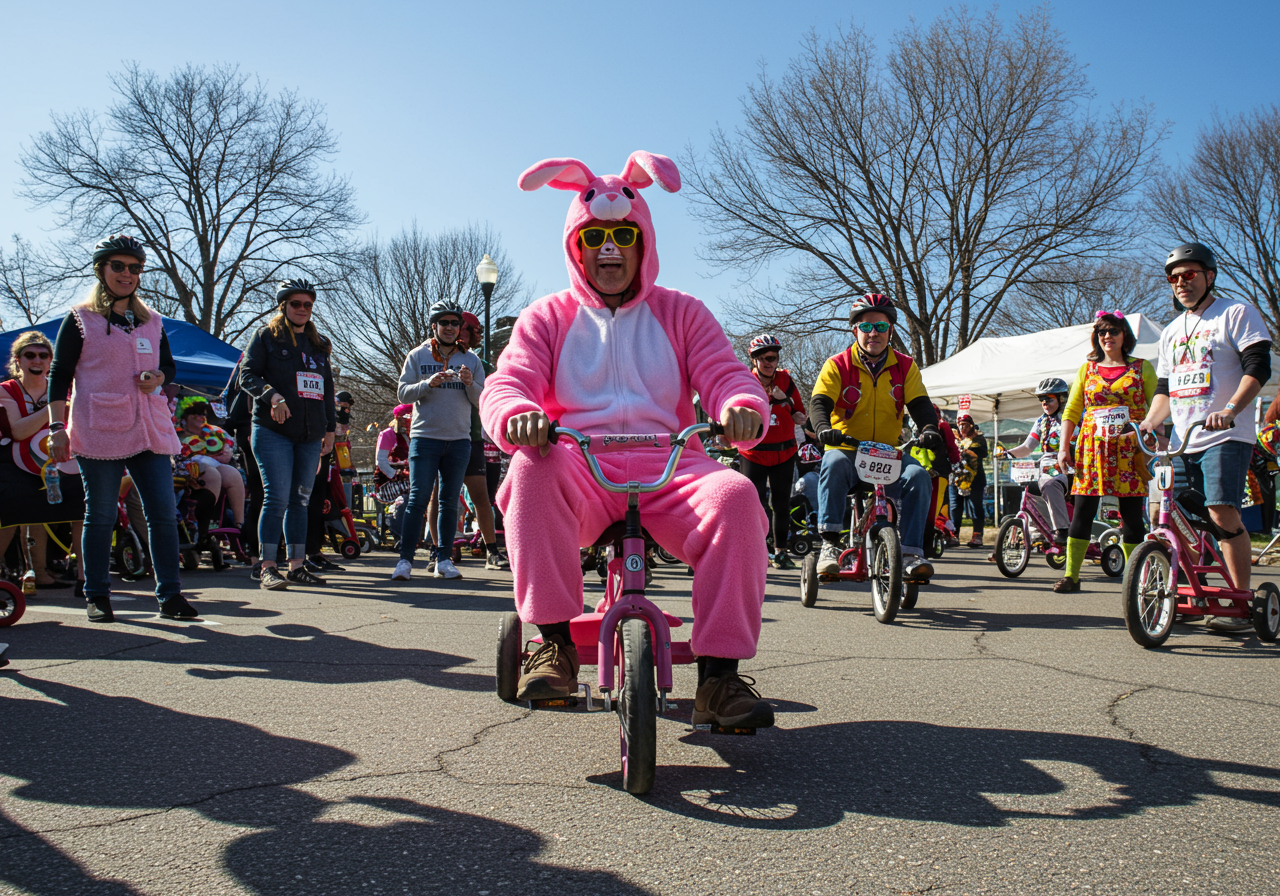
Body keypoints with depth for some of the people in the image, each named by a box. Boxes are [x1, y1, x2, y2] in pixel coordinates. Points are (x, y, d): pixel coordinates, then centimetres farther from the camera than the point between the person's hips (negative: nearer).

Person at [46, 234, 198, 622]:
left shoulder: (151, 321, 17)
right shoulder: (79, 319, 5)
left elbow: (169, 365, 23)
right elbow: (59, 375, 2)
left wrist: (158, 378, -2)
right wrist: (57, 427, -7)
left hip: (149, 430, 4)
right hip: (99, 431, -4)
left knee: (164, 512, -3)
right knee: (100, 515, 2)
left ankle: (170, 595, 3)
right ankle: (97, 597, 13)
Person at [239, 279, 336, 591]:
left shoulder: (319, 344, 20)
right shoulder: (266, 337, 6)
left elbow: (328, 388, 24)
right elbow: (247, 375, -3)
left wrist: (330, 427, 18)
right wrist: (272, 395, -21)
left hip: (310, 435, 5)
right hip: (273, 430, -5)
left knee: (300, 500, 6)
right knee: (277, 498, -11)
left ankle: (297, 566, 11)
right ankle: (268, 569, -7)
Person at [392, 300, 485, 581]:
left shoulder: (471, 360, 12)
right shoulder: (418, 356, 7)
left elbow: (483, 401, 7)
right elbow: (403, 392, -1)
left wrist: (470, 384, -13)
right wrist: (429, 384, -17)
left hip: (459, 440, 2)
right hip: (424, 437, -2)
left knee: (450, 502, 6)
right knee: (418, 499, -7)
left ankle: (444, 559, 11)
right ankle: (405, 559, -4)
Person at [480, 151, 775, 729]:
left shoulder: (679, 313, 19)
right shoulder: (549, 317, 18)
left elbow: (725, 375, 7)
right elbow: (505, 384, 3)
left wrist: (742, 408, -20)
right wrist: (517, 416, -24)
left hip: (667, 467, 1)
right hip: (580, 471, 0)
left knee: (735, 495, -32)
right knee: (534, 466, -36)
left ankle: (719, 677, -26)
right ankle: (555, 644, -27)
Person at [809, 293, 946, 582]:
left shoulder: (905, 367, 9)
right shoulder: (838, 365, 2)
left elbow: (920, 404, 1)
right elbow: (819, 403, -10)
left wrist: (929, 428, -23)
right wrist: (823, 428, -34)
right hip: (846, 449, -2)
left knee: (918, 476, -28)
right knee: (833, 465, -37)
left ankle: (911, 553, -23)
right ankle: (830, 545, -33)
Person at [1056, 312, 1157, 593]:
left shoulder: (1142, 368, 9)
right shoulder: (1087, 369, 14)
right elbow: (1071, 410, 13)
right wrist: (1063, 446, 4)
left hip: (1129, 451, -1)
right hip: (1092, 450, 1)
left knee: (1132, 515, 0)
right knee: (1082, 512, -3)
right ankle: (1071, 575, 0)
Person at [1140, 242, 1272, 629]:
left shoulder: (1236, 313, 2)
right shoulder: (1172, 331, 21)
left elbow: (1258, 365, -10)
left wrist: (1231, 409, -25)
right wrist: (1147, 424, 6)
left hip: (1225, 437, -6)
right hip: (1183, 441, 7)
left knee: (1222, 514, -17)